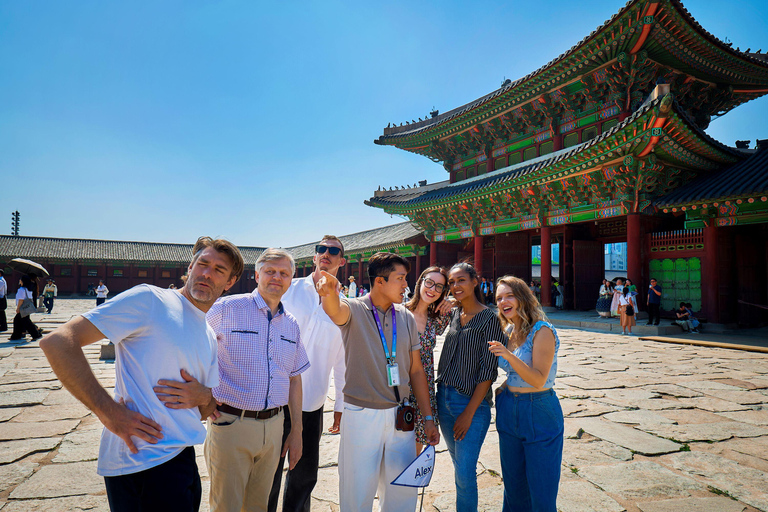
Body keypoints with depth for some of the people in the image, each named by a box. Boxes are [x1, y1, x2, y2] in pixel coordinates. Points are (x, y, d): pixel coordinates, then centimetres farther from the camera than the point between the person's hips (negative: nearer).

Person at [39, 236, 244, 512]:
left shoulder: (211, 339, 14)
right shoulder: (149, 300, -9)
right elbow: (57, 342, -16)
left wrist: (203, 397, -4)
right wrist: (109, 413, -19)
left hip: (183, 458, 7)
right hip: (141, 462, -7)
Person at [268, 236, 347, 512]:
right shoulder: (289, 289, -1)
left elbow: (342, 360, 8)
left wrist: (341, 406, 9)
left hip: (312, 405, 2)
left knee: (305, 474, 14)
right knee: (269, 471, 9)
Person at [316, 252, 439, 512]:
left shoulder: (406, 317, 5)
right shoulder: (354, 310, -8)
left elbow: (416, 370, 8)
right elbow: (335, 310, -33)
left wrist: (428, 417, 8)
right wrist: (329, 292, -57)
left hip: (400, 416, 4)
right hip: (361, 416, -4)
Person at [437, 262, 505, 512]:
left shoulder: (489, 320, -12)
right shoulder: (454, 314, 7)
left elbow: (488, 371, -14)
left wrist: (469, 412, -15)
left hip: (472, 402, -6)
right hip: (444, 397, 6)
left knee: (465, 473, -4)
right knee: (458, 464, 17)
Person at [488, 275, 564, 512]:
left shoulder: (542, 331, -15)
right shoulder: (509, 331, 5)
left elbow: (538, 380, -21)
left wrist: (508, 355, -30)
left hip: (539, 413, -6)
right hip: (509, 411, 7)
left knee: (541, 492, 5)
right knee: (513, 487, 17)